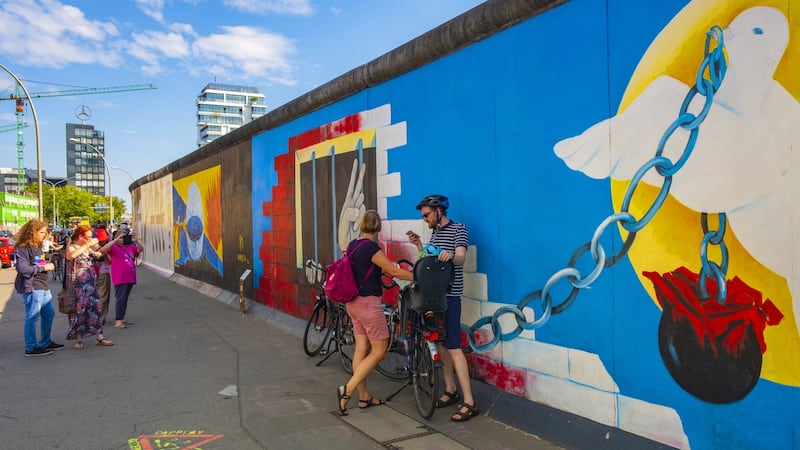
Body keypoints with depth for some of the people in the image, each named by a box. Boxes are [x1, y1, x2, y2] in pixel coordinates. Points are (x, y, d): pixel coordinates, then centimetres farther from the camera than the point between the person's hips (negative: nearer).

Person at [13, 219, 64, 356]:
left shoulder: (37, 247, 16)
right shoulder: (23, 248, -13)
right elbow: (22, 268, -23)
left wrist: (47, 265, 7)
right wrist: (43, 268, -17)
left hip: (43, 286, 10)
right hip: (32, 288, -10)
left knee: (49, 313, 17)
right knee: (32, 317, -4)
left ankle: (45, 342, 29)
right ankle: (31, 348, 3)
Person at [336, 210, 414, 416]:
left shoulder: (352, 245, 7)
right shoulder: (371, 247, -18)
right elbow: (394, 271, -19)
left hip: (354, 303, 9)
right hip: (368, 304, -9)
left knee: (362, 349, 12)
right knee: (379, 351, 0)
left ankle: (364, 396, 20)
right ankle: (347, 389, -3)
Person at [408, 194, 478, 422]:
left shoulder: (458, 229, -7)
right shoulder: (435, 232, 16)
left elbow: (461, 258, -22)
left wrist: (450, 255, -43)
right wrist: (419, 245, 1)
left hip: (449, 296, -8)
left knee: (453, 347, -11)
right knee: (440, 344, 12)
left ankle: (469, 402, -8)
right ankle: (450, 391, 23)